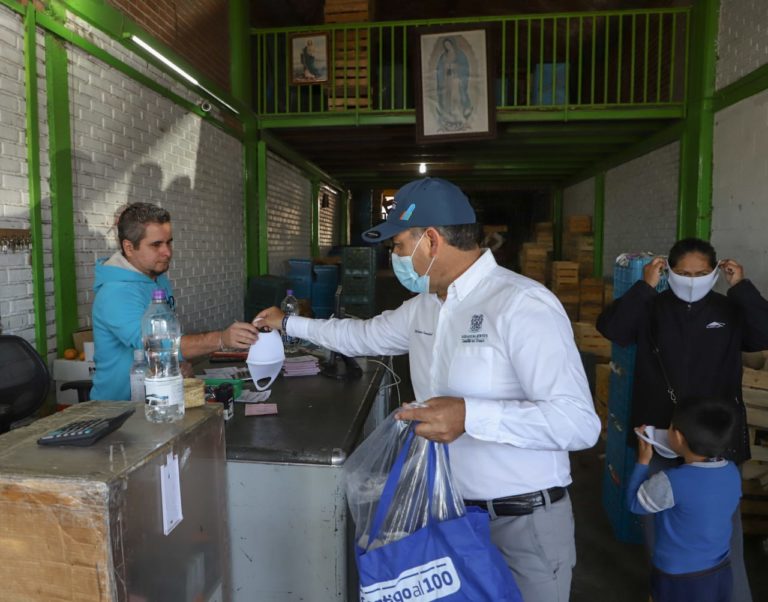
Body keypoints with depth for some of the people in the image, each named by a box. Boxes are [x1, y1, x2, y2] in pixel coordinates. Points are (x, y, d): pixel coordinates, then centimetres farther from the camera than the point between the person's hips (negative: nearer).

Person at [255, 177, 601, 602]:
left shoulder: (522, 305, -22)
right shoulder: (423, 307, 5)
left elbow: (579, 423, -25)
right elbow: (365, 335, 22)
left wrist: (471, 415, -35)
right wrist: (288, 324, 26)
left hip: (524, 523, -7)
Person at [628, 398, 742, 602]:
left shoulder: (670, 482, -30)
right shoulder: (732, 472, -11)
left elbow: (635, 504, -11)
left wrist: (643, 461, -5)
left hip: (678, 578, -5)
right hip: (721, 573, 5)